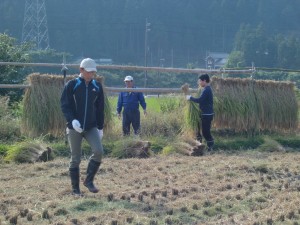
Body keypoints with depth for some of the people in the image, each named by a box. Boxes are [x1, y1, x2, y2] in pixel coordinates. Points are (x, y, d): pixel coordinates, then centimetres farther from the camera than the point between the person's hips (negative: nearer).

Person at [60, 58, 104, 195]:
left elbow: (100, 109, 13)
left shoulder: (97, 87, 8)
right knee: (75, 159, 2)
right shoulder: (71, 85, -3)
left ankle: (89, 181, 1)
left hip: (91, 127, 3)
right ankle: (75, 189, 14)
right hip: (74, 128, -3)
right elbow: (64, 105, -6)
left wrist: (100, 127, 12)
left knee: (98, 151, -16)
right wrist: (72, 120, -21)